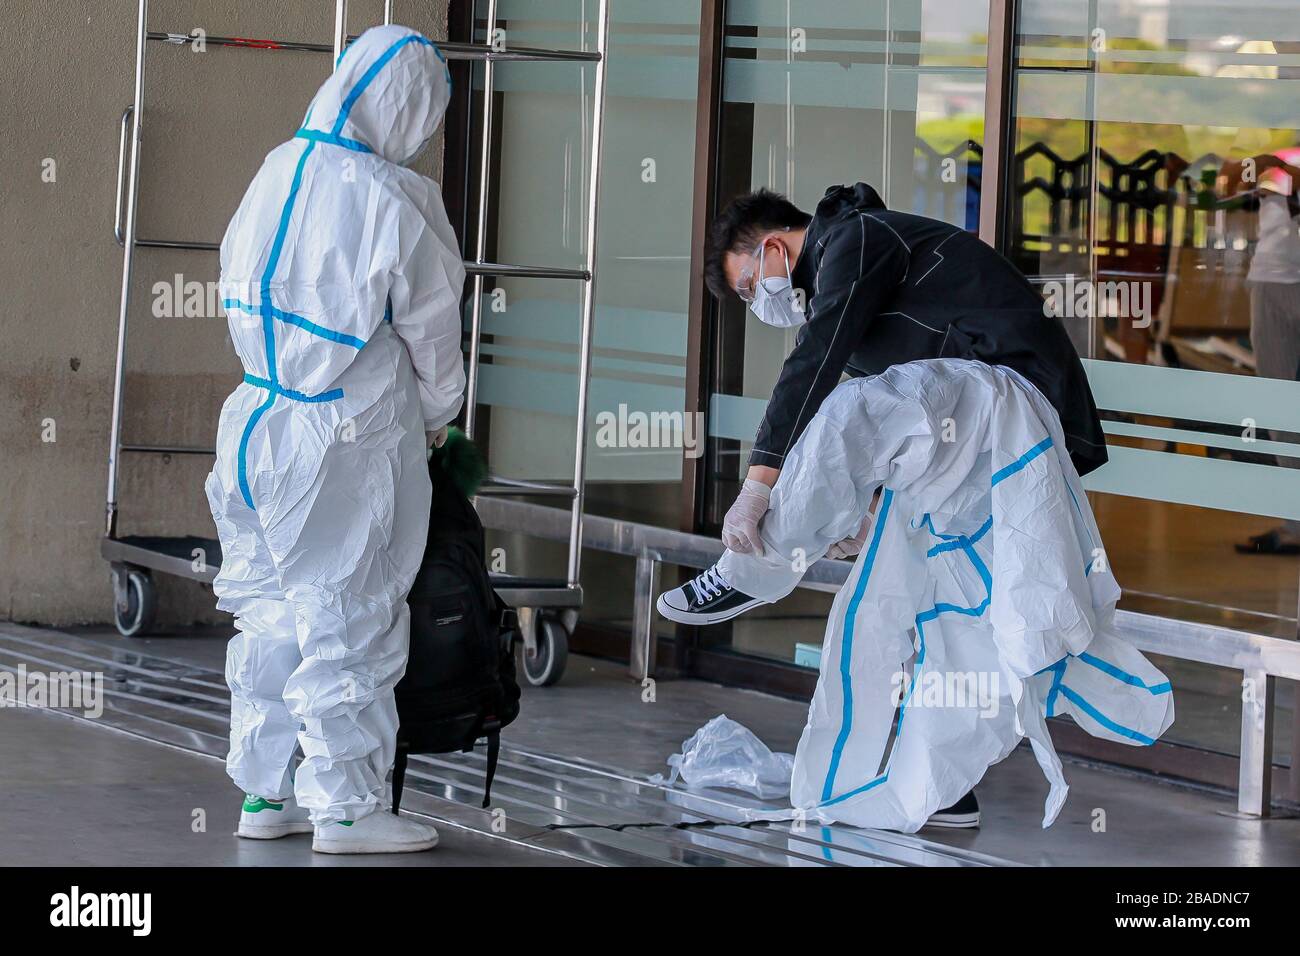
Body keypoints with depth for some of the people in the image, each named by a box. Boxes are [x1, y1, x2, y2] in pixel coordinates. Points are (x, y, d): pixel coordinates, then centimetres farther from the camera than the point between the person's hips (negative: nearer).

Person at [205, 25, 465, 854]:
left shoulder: (278, 172, 0)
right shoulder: (394, 203, -17)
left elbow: (241, 292, 10)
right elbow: (432, 330, -5)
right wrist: (438, 417, 12)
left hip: (261, 426, 6)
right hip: (350, 443, -6)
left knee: (270, 612, 15)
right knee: (348, 617, 3)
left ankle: (266, 792, 22)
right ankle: (345, 805, 9)